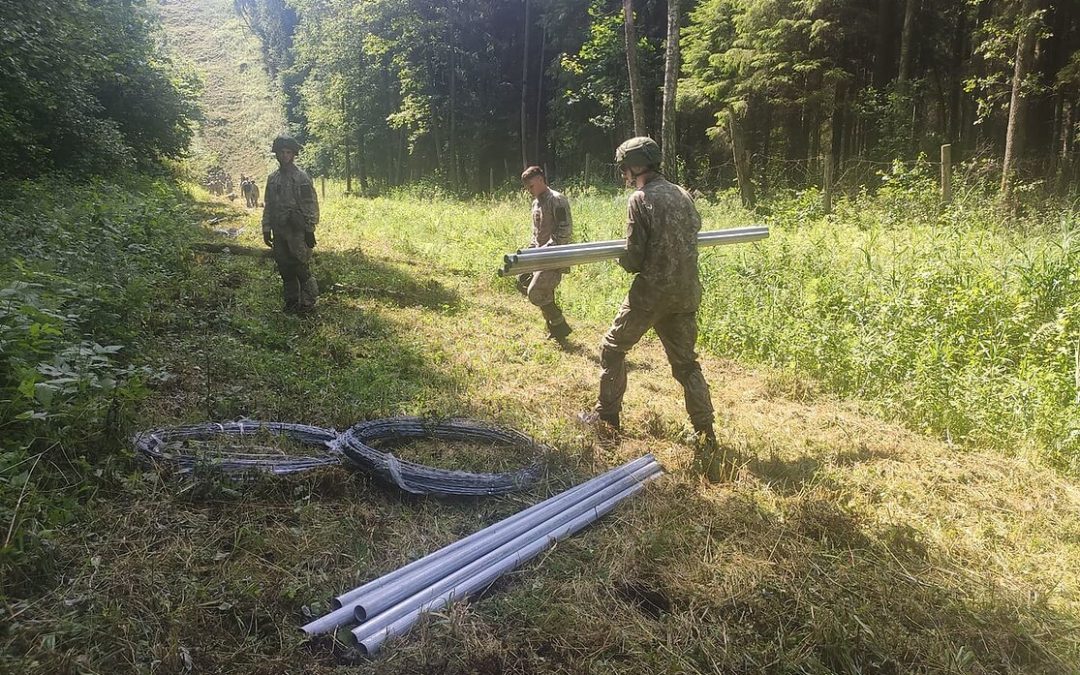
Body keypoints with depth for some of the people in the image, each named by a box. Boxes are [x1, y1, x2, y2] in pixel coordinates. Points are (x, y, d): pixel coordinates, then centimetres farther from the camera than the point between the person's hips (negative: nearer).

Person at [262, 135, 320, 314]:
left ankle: (307, 303, 5)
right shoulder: (273, 178, 12)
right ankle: (291, 302, 21)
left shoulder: (301, 177, -7)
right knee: (284, 269, 10)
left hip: (297, 231, -6)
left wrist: (310, 230, -13)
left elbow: (311, 205, -10)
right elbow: (268, 206, 16)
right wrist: (266, 229, 11)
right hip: (279, 232, 6)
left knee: (301, 269, -5)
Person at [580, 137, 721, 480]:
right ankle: (706, 443, 8)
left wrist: (620, 257, 9)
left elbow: (633, 260, -13)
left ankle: (607, 415, 24)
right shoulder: (682, 194, 8)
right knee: (687, 364, 12)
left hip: (651, 292, -6)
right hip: (686, 294, 6)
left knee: (613, 348, 15)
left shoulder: (640, 200, -12)